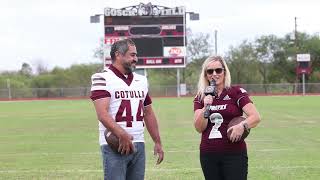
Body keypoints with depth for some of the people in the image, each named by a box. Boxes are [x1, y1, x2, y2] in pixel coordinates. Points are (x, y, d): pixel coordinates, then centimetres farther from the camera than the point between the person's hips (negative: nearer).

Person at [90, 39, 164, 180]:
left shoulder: (141, 81, 16)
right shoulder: (103, 79, -6)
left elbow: (148, 114, 23)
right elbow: (102, 114, -19)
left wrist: (157, 142, 21)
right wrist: (122, 135, -31)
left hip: (138, 145, 7)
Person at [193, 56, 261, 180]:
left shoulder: (236, 92, 0)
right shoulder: (200, 98, 9)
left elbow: (255, 117, -9)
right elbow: (199, 128, 1)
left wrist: (242, 125, -28)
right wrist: (206, 107, -13)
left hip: (234, 153, -3)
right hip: (208, 155, 4)